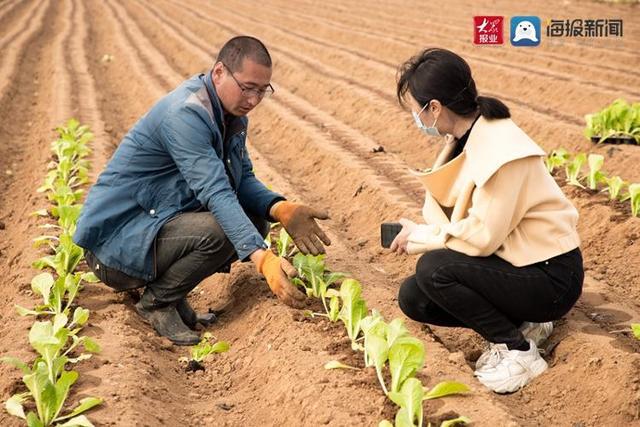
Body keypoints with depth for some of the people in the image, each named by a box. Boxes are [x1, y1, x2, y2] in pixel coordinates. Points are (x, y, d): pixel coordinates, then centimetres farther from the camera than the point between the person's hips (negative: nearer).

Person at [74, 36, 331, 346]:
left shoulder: (231, 112, 5)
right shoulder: (186, 114, -25)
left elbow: (244, 179, 4)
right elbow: (216, 193, -34)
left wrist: (282, 210, -17)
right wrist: (263, 259, -43)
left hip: (155, 221, 9)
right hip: (116, 235, -9)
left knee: (253, 222, -1)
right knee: (220, 232, -29)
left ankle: (165, 286, 8)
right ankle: (157, 302, -5)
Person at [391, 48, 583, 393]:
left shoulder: (500, 147, -26)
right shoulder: (463, 140, 2)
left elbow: (482, 236, -26)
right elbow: (458, 216, 6)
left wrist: (420, 237, -13)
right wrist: (418, 233, -13)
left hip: (551, 277, -9)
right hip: (510, 261, 9)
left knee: (433, 269, -26)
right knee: (411, 297, 1)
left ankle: (519, 351, -9)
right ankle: (520, 324, 8)